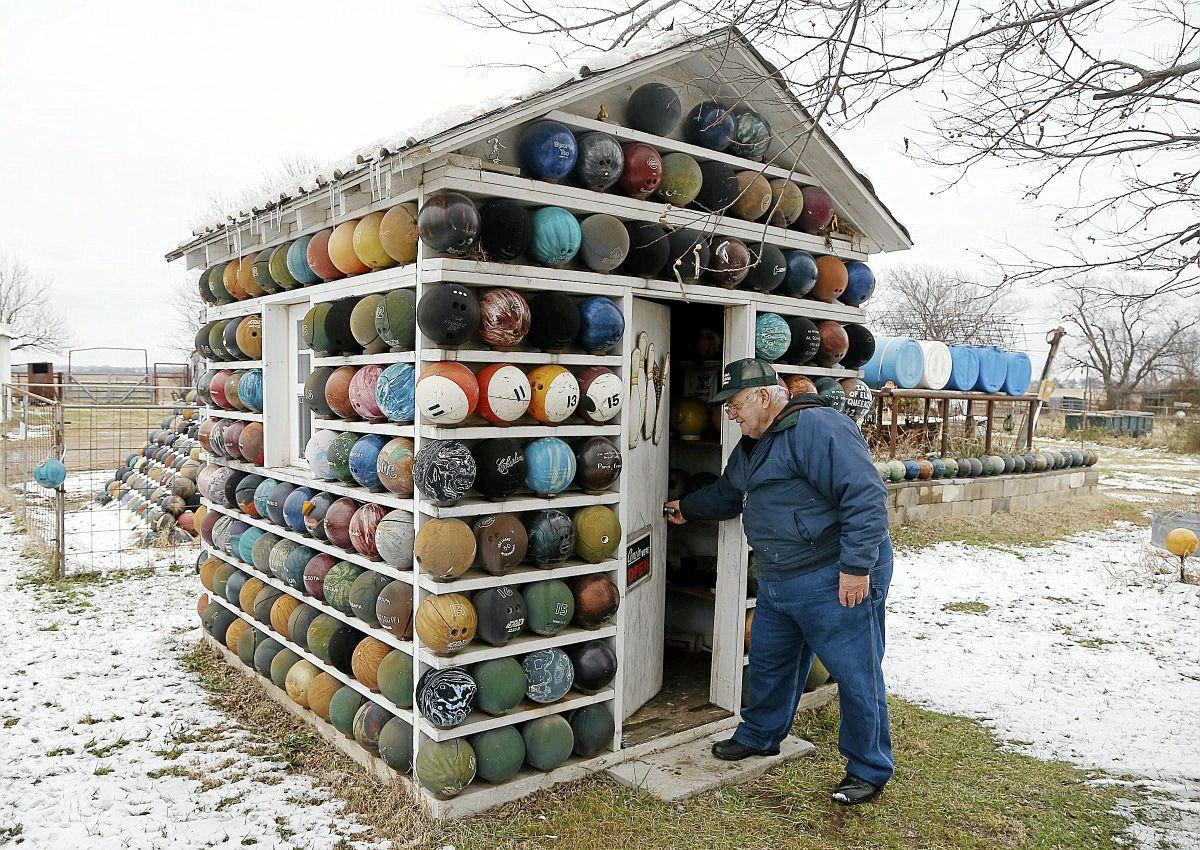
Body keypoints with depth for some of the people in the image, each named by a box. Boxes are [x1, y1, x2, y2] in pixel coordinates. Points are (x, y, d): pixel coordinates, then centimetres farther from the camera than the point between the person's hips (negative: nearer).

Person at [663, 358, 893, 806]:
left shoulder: (817, 427, -20)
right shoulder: (752, 444, 13)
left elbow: (866, 496, -24)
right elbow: (726, 493, 32)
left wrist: (856, 566, -25)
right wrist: (686, 507, 39)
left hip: (835, 579, -9)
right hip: (779, 580, 10)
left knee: (856, 674, 4)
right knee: (769, 662, 21)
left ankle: (869, 770, 21)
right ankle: (760, 735, 42)